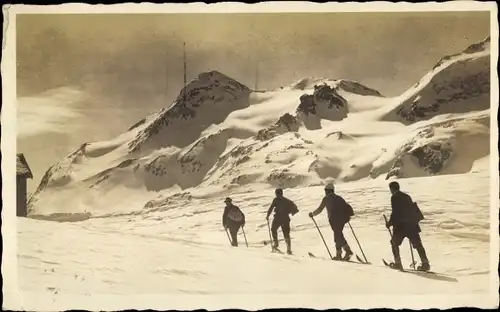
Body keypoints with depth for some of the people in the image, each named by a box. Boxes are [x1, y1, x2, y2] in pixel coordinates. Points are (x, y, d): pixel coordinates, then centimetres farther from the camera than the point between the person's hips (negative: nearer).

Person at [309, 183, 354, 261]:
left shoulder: (326, 199, 6)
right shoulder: (339, 198, 19)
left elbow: (320, 209, 5)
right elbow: (347, 207, 14)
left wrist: (312, 214, 20)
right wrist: (348, 215, 29)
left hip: (334, 220, -5)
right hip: (342, 219, 5)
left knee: (338, 235, -3)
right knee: (338, 235, 15)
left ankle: (348, 250, -16)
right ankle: (338, 254, 11)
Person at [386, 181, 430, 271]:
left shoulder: (394, 197, -5)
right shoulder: (406, 196, 15)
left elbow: (395, 212, -12)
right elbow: (413, 209, 17)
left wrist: (390, 222, -2)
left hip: (400, 225, -5)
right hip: (412, 224, 6)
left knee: (394, 242, 12)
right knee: (417, 243, 5)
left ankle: (397, 263, 8)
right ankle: (425, 263, -5)